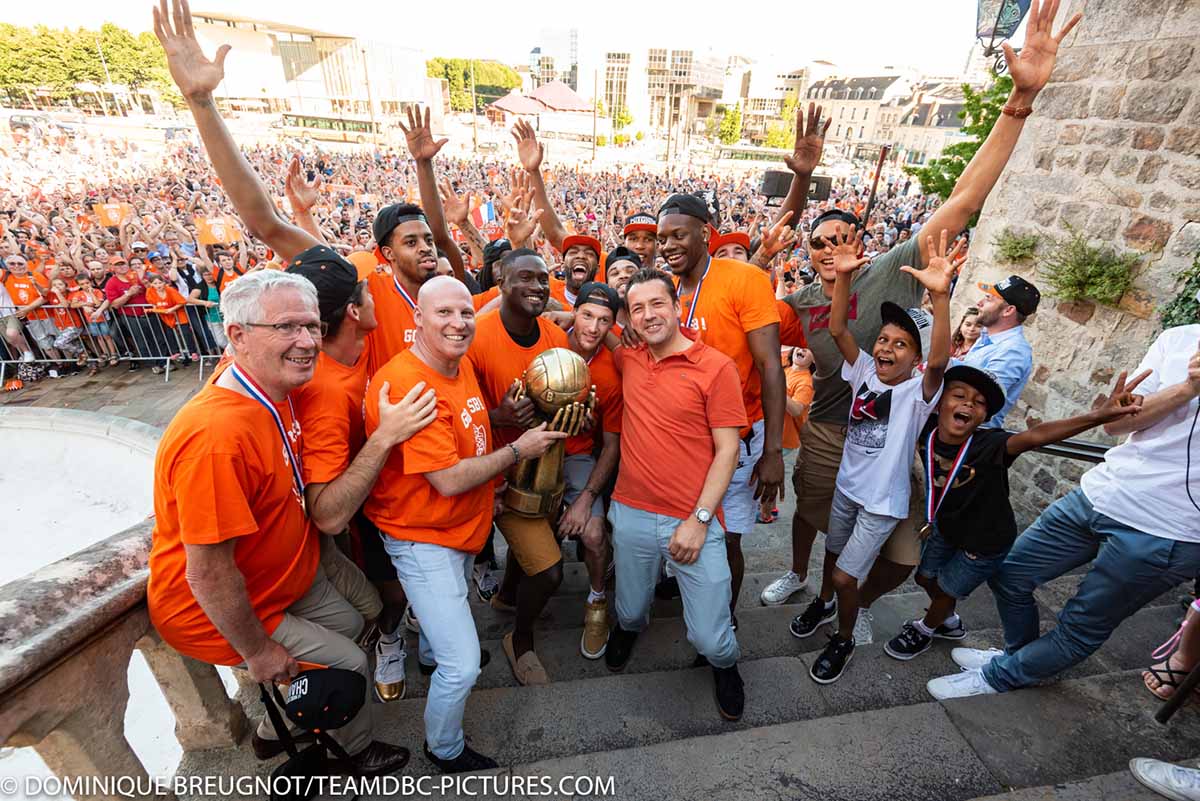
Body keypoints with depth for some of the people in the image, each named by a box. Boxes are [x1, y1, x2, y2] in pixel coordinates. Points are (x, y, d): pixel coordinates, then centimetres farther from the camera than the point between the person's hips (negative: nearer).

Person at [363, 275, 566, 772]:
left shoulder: (461, 363, -1)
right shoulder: (407, 384, -30)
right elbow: (449, 479, -29)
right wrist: (517, 451, -19)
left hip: (464, 526, 9)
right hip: (423, 539, -9)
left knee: (448, 610, 34)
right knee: (462, 666, -3)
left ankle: (430, 654, 67)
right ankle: (445, 750, 28)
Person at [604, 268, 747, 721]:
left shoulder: (716, 367, -9)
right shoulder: (628, 360, 4)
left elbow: (728, 450, -9)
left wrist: (699, 520, -13)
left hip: (692, 521, -3)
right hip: (631, 513, 4)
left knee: (709, 638, 5)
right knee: (632, 613, 22)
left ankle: (724, 665, 41)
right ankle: (628, 628, 59)